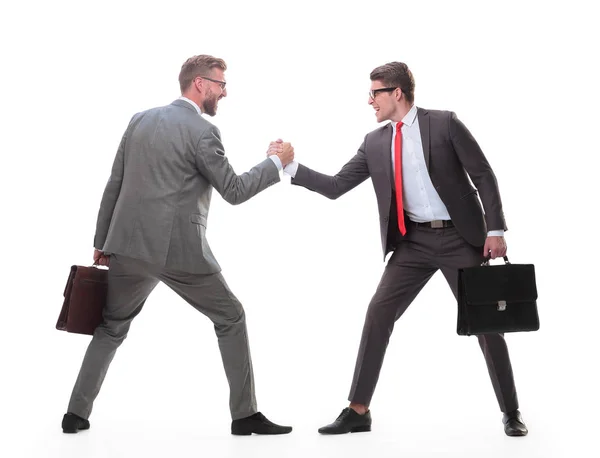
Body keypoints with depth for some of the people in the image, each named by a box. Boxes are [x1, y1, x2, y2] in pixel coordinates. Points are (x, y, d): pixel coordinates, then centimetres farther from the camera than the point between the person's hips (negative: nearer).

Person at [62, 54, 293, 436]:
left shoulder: (140, 120, 11)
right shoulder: (202, 131, -8)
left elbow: (114, 185, 13)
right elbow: (234, 191, -7)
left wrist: (102, 242, 19)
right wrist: (277, 162, 6)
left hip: (128, 247, 6)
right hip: (179, 250, -6)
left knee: (112, 328, 22)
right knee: (231, 318, 11)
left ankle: (77, 413, 21)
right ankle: (246, 415, 12)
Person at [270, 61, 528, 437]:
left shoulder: (445, 123, -6)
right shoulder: (375, 143, 6)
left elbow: (483, 176, -6)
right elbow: (336, 187, 5)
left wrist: (495, 229, -13)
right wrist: (290, 166, -4)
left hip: (459, 237, -4)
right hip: (413, 241, 4)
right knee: (379, 314, -4)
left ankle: (511, 412, 18)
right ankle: (358, 410, 5)